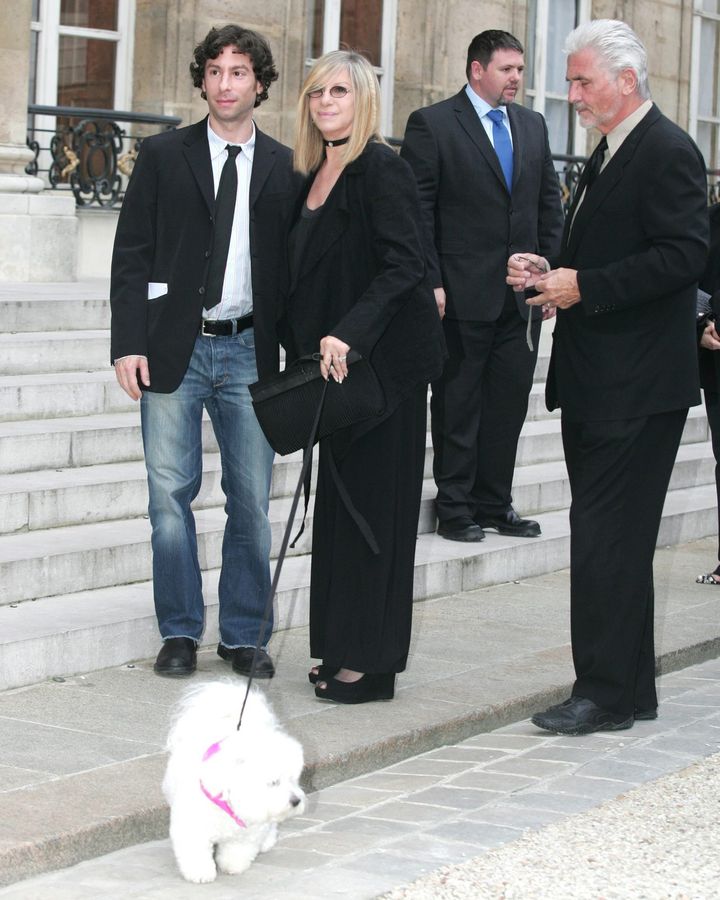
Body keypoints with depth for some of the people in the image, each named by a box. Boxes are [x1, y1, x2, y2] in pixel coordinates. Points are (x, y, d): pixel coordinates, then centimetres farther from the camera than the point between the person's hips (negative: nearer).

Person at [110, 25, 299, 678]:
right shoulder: (164, 155, 5)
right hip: (173, 351, -1)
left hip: (250, 352, 1)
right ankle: (180, 632, 13)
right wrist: (130, 343, -6)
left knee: (252, 501, 3)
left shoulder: (285, 168, 7)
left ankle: (244, 635, 15)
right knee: (171, 496, 2)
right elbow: (132, 255, 3)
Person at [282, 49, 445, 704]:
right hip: (337, 363, 9)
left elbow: (404, 265, -20)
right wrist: (305, 349, 11)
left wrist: (348, 334, -29)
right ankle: (340, 651, 18)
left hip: (383, 362, -9)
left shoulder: (381, 170, -12)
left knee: (373, 504, -3)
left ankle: (371, 663, 3)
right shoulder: (313, 175, 13)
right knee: (338, 500, 11)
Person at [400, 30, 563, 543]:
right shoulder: (432, 124, -5)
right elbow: (417, 211, -8)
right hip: (464, 294, -5)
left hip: (523, 296, 5)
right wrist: (430, 283, -14)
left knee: (509, 404, 10)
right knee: (457, 406, 3)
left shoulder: (533, 126, 13)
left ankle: (495, 503, 20)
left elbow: (550, 206, 16)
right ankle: (454, 508, 12)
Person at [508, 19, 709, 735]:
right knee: (612, 540, 13)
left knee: (608, 538, -8)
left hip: (637, 387, -10)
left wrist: (582, 287, -21)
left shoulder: (667, 153, -12)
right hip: (595, 381, 10)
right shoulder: (607, 155, 18)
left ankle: (605, 694, -2)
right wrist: (550, 272, 6)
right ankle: (632, 689, 21)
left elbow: (682, 258, -21)